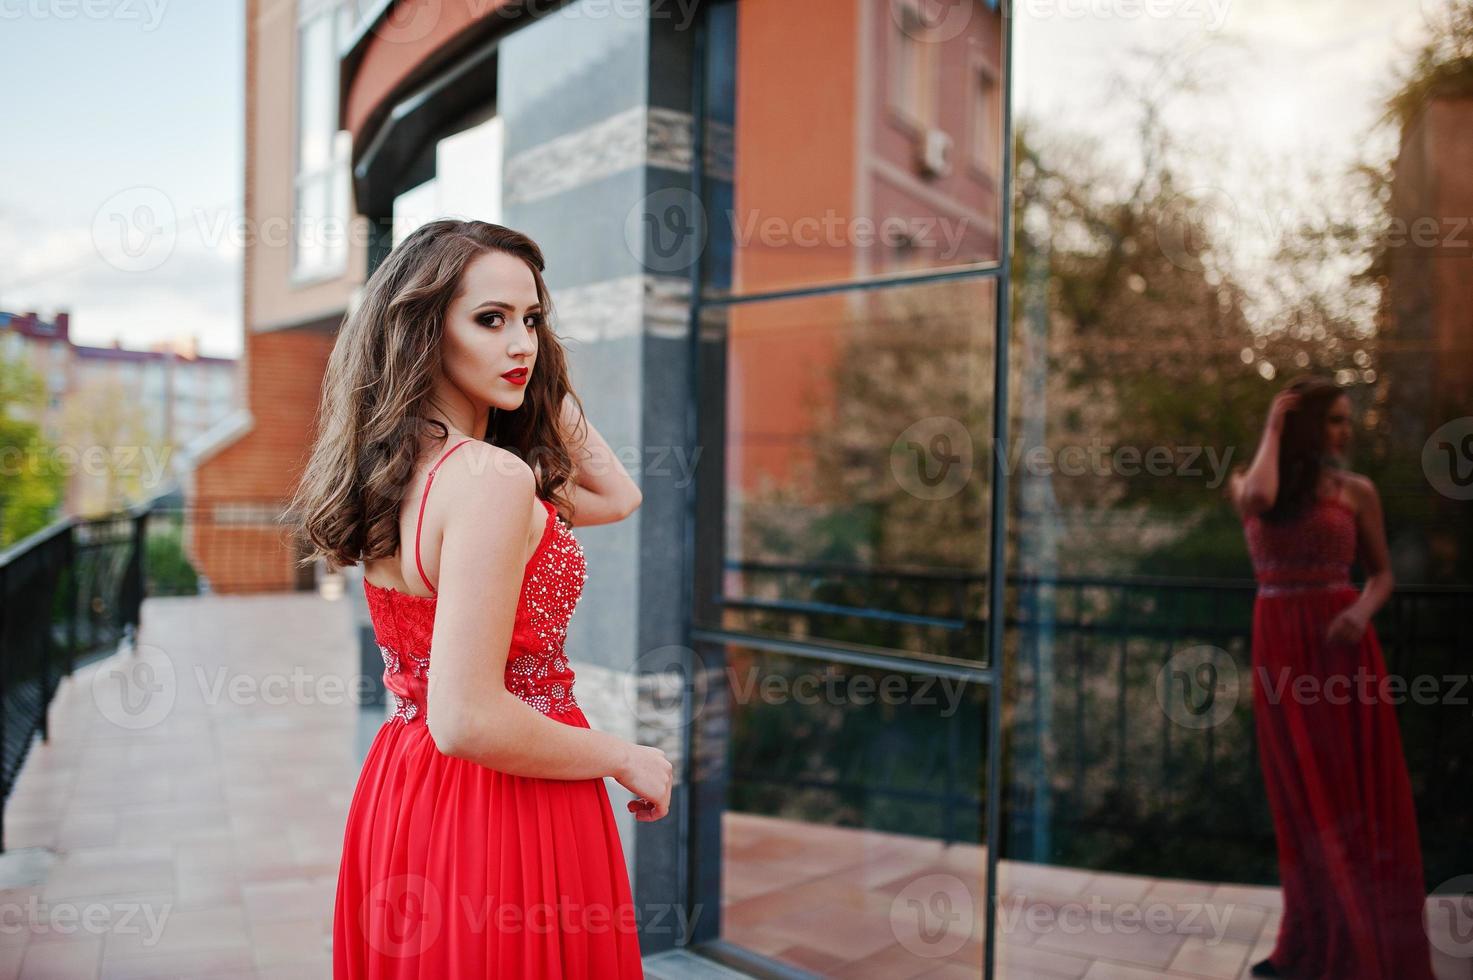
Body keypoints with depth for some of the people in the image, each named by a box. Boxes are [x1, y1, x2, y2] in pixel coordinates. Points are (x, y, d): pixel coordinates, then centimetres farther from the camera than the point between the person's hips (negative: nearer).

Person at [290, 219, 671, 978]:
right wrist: (626, 760, -14)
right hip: (507, 810, -8)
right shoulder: (494, 477, -24)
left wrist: (546, 388, 6)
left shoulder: (397, 467, 4)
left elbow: (617, 498, 10)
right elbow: (468, 719, -27)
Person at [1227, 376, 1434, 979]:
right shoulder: (1244, 483, 4)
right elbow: (1257, 500, -20)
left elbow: (1382, 572, 7)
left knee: (1358, 792, 3)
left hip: (1343, 644, -1)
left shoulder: (1356, 490, 4)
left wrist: (1363, 612, -15)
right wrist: (1273, 429, -7)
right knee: (1303, 797, 10)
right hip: (1279, 647, 1)